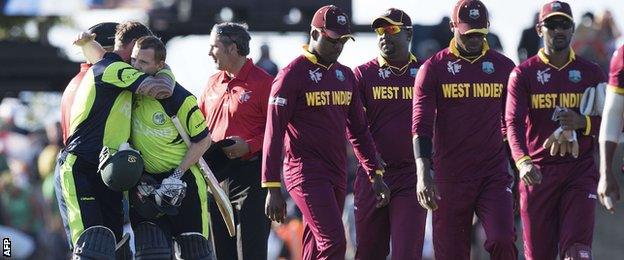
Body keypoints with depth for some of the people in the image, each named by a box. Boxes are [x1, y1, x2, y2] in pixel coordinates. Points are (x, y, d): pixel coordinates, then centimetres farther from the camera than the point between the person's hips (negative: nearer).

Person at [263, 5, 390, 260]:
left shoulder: (345, 75, 15)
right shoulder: (292, 75, -7)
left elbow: (358, 129, 21)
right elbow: (274, 133, -8)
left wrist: (375, 174, 14)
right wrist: (272, 189, -12)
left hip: (337, 176, 7)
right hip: (306, 173, -7)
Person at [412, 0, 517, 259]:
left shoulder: (503, 67, 8)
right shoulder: (434, 68, 1)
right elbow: (421, 125, -6)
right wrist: (423, 173, -18)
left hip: (494, 174, 1)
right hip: (450, 176, -1)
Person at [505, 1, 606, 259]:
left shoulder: (590, 73, 9)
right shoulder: (524, 73, 3)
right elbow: (514, 122, -9)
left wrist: (583, 122, -14)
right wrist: (522, 161, -27)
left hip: (580, 170, 0)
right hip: (538, 172, 0)